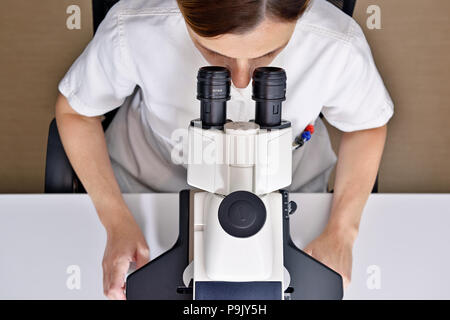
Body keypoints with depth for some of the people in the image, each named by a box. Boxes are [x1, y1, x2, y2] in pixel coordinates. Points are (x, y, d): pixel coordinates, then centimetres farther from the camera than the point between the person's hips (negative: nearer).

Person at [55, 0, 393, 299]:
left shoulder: (339, 44, -34)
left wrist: (341, 232, -20)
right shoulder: (131, 28, -36)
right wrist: (117, 221, -23)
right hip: (152, 184, 0)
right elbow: (74, 109, -14)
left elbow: (368, 126, -9)